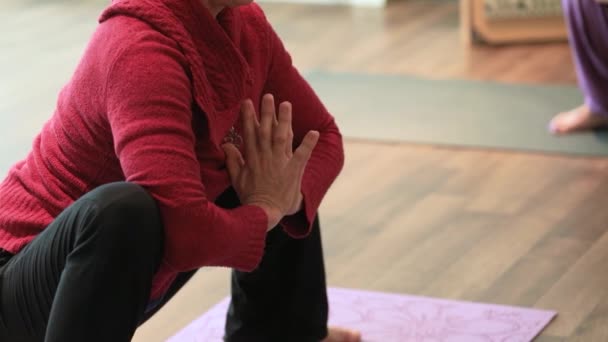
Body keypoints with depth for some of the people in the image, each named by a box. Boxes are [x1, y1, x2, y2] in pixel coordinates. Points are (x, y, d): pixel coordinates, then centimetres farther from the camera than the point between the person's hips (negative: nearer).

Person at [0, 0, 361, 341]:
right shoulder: (141, 49, -30)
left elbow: (321, 135, 9)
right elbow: (185, 229, -41)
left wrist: (286, 194, -14)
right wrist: (266, 208, -20)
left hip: (133, 272, 9)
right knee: (123, 211, -40)